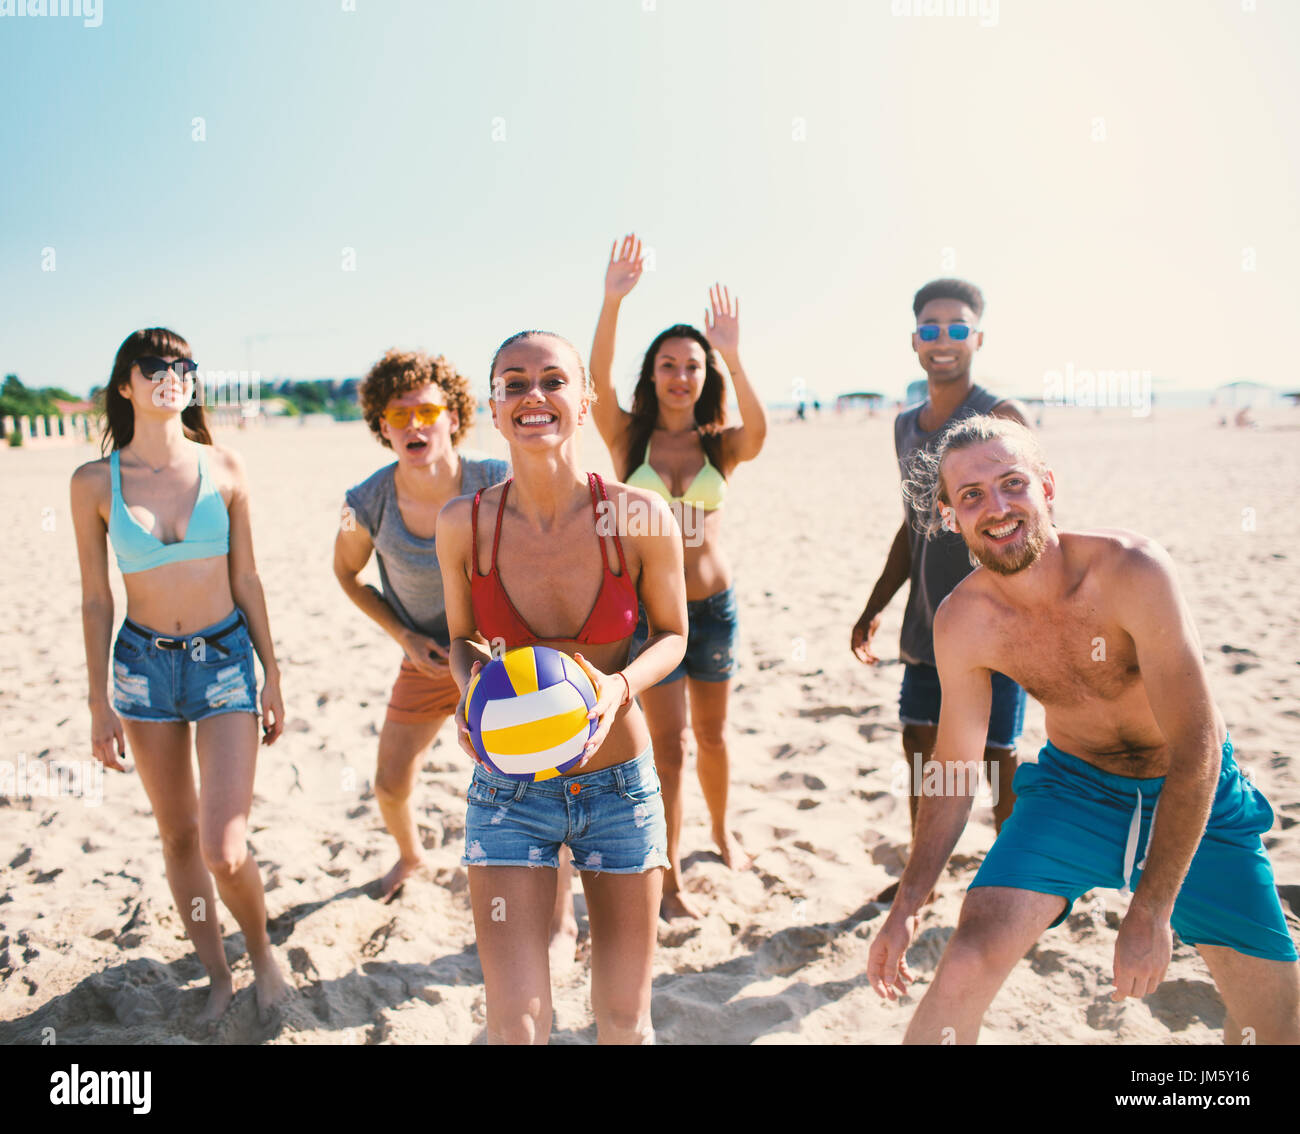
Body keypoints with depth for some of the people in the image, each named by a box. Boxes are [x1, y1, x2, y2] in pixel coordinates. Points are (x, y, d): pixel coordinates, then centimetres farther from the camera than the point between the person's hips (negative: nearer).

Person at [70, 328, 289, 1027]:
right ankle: (217, 975, 32)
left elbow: (245, 580, 1)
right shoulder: (94, 483, -4)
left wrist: (272, 676, 2)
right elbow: (95, 602, 1)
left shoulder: (224, 469, -4)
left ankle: (261, 952, 22)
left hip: (224, 660, -1)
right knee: (177, 837, 12)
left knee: (224, 851, -8)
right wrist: (99, 705, 1)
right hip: (144, 666, 2)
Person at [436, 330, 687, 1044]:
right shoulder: (464, 524, -10)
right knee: (516, 1023, 0)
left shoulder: (642, 519, -14)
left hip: (619, 786, 0)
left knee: (625, 1020, 13)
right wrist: (471, 691, -15)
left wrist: (620, 686, -18)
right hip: (509, 790, 0)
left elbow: (672, 635, 2)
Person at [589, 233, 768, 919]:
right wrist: (612, 302, -35)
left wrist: (732, 358, -38)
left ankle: (721, 831, 42)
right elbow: (598, 380, -21)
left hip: (714, 604, 2)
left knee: (711, 735, 17)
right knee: (667, 746, 0)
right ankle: (668, 876, 15)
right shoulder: (629, 438, -3)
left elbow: (758, 431, -25)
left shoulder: (719, 445, -1)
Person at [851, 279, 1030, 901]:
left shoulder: (1001, 417, -10)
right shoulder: (906, 425, 12)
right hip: (926, 622, 7)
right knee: (919, 746, 14)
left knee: (999, 761, 2)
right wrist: (874, 608, 19)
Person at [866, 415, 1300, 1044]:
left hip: (1197, 792, -1)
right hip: (1074, 786, 1)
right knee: (966, 967, -17)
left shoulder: (1132, 570, -28)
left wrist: (1151, 911, -27)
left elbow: (1197, 747, -27)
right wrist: (906, 904, -9)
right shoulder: (960, 623, -17)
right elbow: (954, 770, -5)